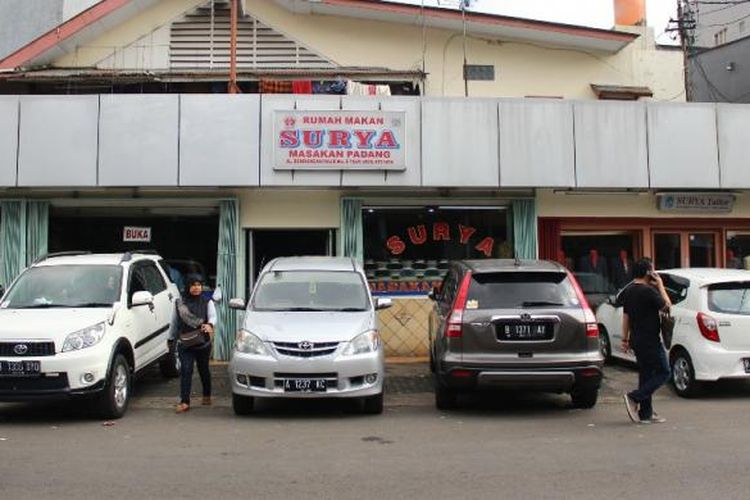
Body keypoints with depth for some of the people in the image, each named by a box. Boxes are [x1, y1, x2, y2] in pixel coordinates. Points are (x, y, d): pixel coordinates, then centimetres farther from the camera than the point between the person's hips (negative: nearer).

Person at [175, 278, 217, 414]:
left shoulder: (207, 302, 6)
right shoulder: (181, 303, 6)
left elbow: (213, 316, -10)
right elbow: (175, 322, 7)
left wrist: (209, 325, -30)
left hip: (203, 342, 0)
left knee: (203, 369, 13)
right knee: (185, 370, -10)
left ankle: (207, 396, 32)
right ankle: (184, 402, -12)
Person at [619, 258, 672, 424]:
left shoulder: (628, 291, 9)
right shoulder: (648, 291, -18)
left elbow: (625, 317, 13)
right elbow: (666, 306, -6)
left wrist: (625, 339, 16)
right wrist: (660, 285, 1)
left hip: (637, 340, 9)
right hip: (650, 340, -9)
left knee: (646, 375, 13)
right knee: (663, 373, 1)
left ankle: (646, 414, 15)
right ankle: (634, 398, -9)